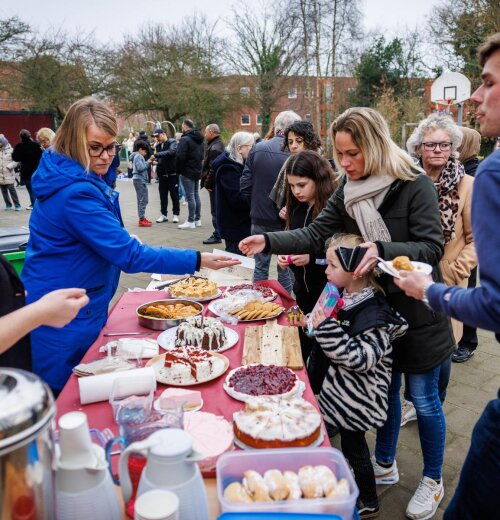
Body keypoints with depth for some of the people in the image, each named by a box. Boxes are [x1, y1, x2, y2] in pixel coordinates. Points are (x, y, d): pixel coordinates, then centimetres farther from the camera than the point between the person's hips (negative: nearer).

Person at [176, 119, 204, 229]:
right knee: (196, 195, 13)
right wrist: (198, 166, 16)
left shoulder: (185, 139, -16)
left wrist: (178, 170, -9)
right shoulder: (199, 139, 13)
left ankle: (191, 221, -4)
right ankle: (197, 219, 19)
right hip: (197, 171, 9)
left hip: (187, 172, -9)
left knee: (190, 196, -6)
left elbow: (180, 157, -20)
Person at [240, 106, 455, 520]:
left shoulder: (415, 186, -17)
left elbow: (431, 247, -21)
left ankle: (433, 481, 33)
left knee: (423, 398, 9)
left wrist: (382, 250, -36)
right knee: (385, 390, 19)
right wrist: (269, 241, -16)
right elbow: (316, 235, -3)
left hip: (417, 311, -5)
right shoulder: (348, 190, 0)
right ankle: (385, 465, 41)